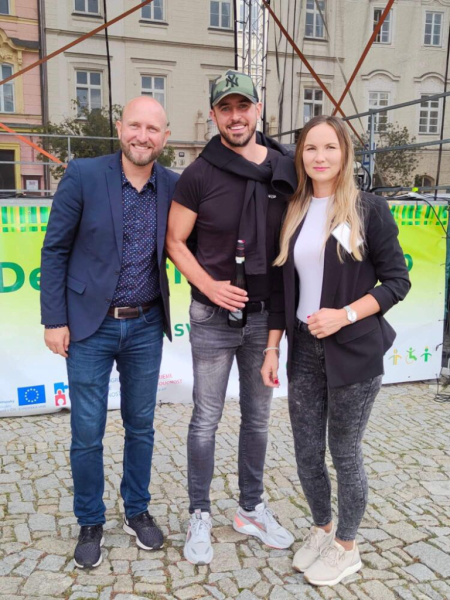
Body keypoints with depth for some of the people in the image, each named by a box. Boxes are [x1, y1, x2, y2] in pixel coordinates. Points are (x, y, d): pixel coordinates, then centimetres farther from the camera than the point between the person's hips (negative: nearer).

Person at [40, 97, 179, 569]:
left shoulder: (173, 186, -1)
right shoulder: (82, 175, -9)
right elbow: (54, 250, -5)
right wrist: (54, 320, -7)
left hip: (146, 326, 3)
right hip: (90, 326, -2)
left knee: (140, 426, 15)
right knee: (87, 433, 7)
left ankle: (137, 512, 36)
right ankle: (90, 524, 29)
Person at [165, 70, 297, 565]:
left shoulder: (285, 171, 1)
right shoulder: (199, 175, -8)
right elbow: (175, 241, -3)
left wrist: (283, 312, 2)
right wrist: (208, 285, -18)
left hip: (265, 316, 4)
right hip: (213, 318, -3)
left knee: (257, 417, 15)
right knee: (206, 419, 7)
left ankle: (251, 509, 34)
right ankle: (200, 515, 26)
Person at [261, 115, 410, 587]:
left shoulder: (369, 210, -4)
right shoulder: (294, 214, 8)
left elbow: (396, 280, -6)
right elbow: (285, 289, 10)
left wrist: (344, 314, -18)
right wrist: (272, 348, 6)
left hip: (353, 352, -4)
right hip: (303, 351, 4)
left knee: (345, 453, 9)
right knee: (306, 452, 12)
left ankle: (346, 547, 32)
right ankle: (320, 529, 39)